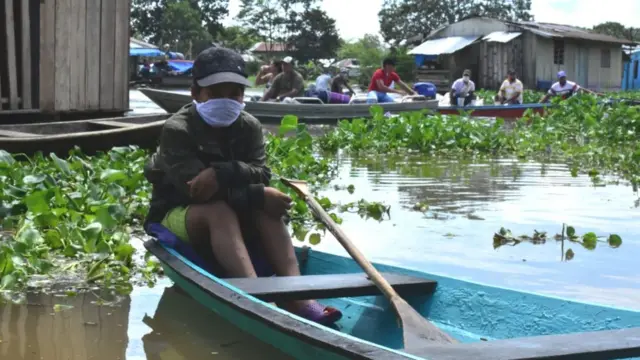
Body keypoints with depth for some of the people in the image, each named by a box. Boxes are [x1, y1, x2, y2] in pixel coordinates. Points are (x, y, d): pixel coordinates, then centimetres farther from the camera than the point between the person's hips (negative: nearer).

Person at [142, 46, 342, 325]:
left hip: (234, 220, 5)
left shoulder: (249, 127, 0)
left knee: (266, 209, -25)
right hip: (176, 215, -5)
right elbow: (194, 188, -28)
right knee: (219, 210, -37)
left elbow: (262, 175, -16)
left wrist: (223, 174, -37)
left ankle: (295, 297, -42)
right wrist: (257, 195, -35)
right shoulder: (177, 131, -16)